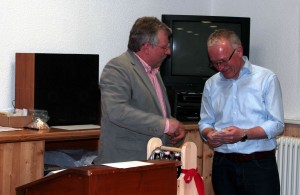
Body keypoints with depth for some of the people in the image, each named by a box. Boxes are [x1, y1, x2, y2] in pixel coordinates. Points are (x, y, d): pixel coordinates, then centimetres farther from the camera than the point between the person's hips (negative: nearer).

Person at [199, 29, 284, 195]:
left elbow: (277, 124, -7)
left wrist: (243, 134, -20)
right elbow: (205, 123, 15)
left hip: (259, 165, -3)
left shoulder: (267, 79, -2)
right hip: (223, 166, 3)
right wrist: (209, 134, -9)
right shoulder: (211, 84, 11)